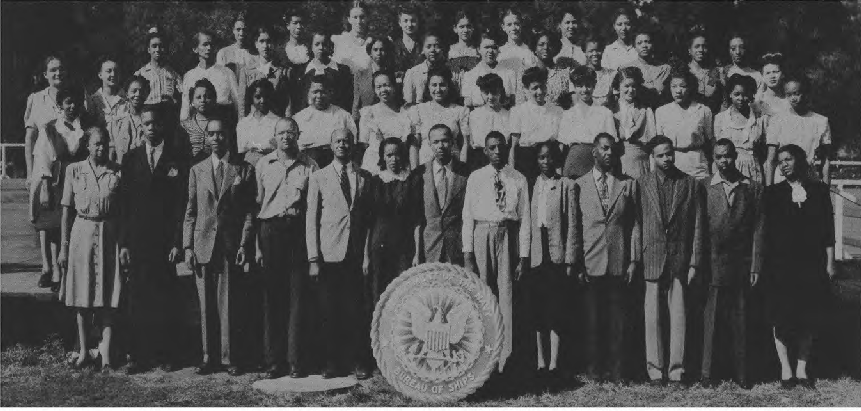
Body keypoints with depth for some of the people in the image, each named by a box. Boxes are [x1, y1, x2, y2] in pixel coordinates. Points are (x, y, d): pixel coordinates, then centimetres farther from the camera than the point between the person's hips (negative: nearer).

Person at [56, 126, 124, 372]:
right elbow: (66, 211, 3)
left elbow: (124, 212, 2)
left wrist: (125, 245, -5)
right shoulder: (74, 171, 2)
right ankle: (83, 352, 15)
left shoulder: (117, 172, 1)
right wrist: (64, 247, 0)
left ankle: (105, 352, 1)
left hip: (109, 235, 0)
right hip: (82, 234, 1)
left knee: (108, 297, -2)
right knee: (82, 296, 5)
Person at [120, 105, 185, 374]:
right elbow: (124, 203, 7)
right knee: (137, 298, 2)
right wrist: (124, 242, 0)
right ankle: (139, 355, 8)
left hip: (165, 240, -1)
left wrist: (177, 243, -7)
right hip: (137, 239, 2)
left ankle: (165, 354, 10)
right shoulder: (130, 159, 9)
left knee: (166, 299, 1)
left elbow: (181, 205, 0)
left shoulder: (176, 160, 3)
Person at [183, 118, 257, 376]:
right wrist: (187, 246, 2)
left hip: (231, 245, -2)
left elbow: (249, 210, 2)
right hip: (203, 244, 2)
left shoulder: (244, 170, 5)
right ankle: (209, 357, 12)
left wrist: (244, 244, -7)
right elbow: (190, 212, 10)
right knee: (206, 304, 5)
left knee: (229, 304, -1)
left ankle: (229, 358, 7)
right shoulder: (197, 171, 12)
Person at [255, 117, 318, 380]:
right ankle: (274, 362, 8)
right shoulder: (263, 165, 10)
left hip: (298, 232, -1)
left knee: (297, 299, -2)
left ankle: (295, 362, 2)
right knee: (271, 298, 3)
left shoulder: (309, 166, 7)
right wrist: (257, 244, 2)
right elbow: (257, 203, 9)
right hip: (270, 231, 1)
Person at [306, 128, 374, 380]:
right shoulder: (318, 178, 6)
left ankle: (360, 363, 8)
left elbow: (369, 218, 11)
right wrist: (313, 259, -3)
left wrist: (367, 254, 3)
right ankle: (333, 364, 11)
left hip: (356, 255, 1)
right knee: (330, 312, 2)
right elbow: (311, 220, 4)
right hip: (328, 255, 0)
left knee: (355, 311, -1)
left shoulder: (364, 178, 10)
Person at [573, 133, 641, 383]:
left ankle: (616, 370, 9)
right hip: (591, 263, 0)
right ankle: (594, 368, 12)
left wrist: (634, 260, -1)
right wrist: (576, 263, -1)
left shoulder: (629, 184, 9)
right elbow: (575, 227, 6)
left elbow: (635, 224, 7)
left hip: (620, 263, 0)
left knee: (618, 320, 2)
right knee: (592, 319, 3)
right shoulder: (579, 185, 7)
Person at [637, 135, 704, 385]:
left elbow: (697, 226, 5)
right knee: (653, 316, 0)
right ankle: (655, 370, 6)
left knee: (678, 315, 1)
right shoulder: (642, 184, 5)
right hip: (652, 259, 0)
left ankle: (676, 370, 7)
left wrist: (695, 262, 0)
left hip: (680, 259, 0)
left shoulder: (690, 184, 6)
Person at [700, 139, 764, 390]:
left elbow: (758, 229, 3)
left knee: (740, 320, 4)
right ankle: (707, 373, 7)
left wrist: (756, 266, -2)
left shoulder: (752, 188, 5)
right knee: (712, 319, 1)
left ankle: (741, 374, 11)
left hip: (742, 265, 1)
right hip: (713, 263, -1)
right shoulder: (705, 189, 2)